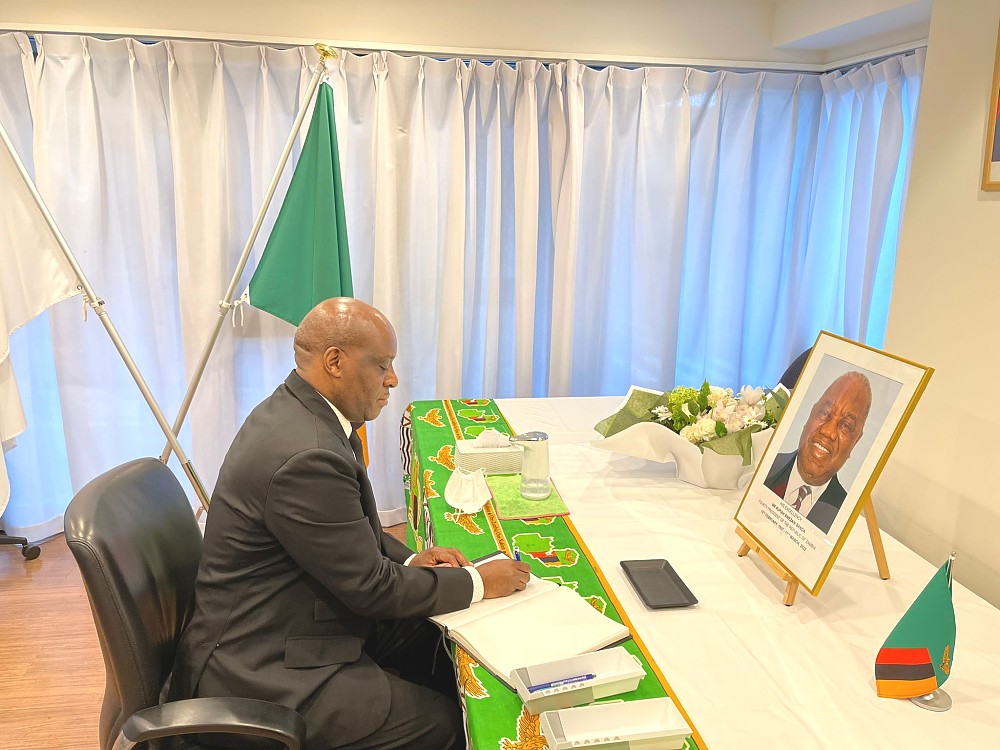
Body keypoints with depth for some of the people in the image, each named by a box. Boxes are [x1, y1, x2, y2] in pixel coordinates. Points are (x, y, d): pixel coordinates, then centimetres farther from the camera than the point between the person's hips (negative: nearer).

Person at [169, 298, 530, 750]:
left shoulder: (294, 410, 0)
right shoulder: (307, 456, -31)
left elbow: (349, 532, 13)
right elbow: (370, 587, -22)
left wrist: (408, 560, -1)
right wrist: (478, 583, -11)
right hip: (261, 669, -10)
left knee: (439, 644, 10)